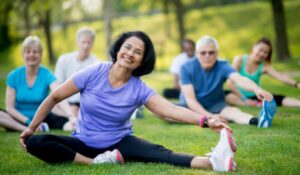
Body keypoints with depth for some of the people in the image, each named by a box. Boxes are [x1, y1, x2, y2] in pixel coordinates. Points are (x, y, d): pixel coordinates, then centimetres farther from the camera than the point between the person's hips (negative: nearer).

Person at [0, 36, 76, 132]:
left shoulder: (47, 75, -9)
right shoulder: (14, 76, -5)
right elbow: (9, 107, -7)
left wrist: (71, 117, -44)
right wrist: (28, 122, -22)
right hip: (20, 119, 1)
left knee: (69, 123, -27)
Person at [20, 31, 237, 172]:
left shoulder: (140, 89, -10)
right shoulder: (94, 73, -13)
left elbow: (171, 109, -24)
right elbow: (54, 97, -4)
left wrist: (206, 120, -41)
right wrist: (31, 128, -3)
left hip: (120, 143, -1)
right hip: (84, 142, 1)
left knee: (158, 152, -31)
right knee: (35, 143, -25)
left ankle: (212, 161, -55)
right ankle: (96, 162, -34)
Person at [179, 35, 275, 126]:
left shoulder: (222, 67, -14)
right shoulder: (187, 68, -14)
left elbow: (239, 79, -34)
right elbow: (190, 99, -18)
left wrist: (257, 89, -56)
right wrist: (208, 116, -33)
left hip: (215, 106, 0)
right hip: (192, 107, 0)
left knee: (232, 111, -31)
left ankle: (256, 121, -61)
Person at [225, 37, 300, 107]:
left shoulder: (264, 66, -2)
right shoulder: (239, 60, -7)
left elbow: (280, 76, -19)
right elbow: (230, 82, -13)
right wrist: (244, 99, -19)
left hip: (254, 97, 2)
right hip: (238, 96, -2)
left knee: (278, 98, -20)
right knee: (227, 96, -35)